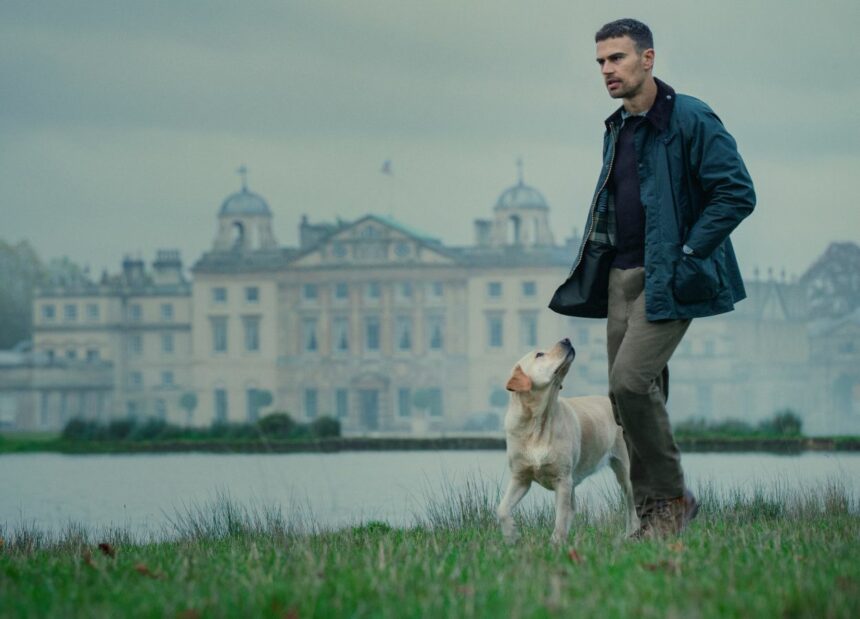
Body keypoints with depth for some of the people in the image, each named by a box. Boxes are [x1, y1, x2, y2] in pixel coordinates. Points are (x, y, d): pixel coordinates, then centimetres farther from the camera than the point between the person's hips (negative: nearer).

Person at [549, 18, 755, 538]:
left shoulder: (690, 120, -10)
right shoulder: (616, 130, 15)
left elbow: (738, 193, -14)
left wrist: (686, 253, -15)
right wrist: (600, 256, 15)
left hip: (669, 281, -8)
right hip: (621, 276, 8)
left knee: (631, 381, -20)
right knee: (628, 395, 5)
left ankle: (672, 497, -6)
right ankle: (653, 514, 11)